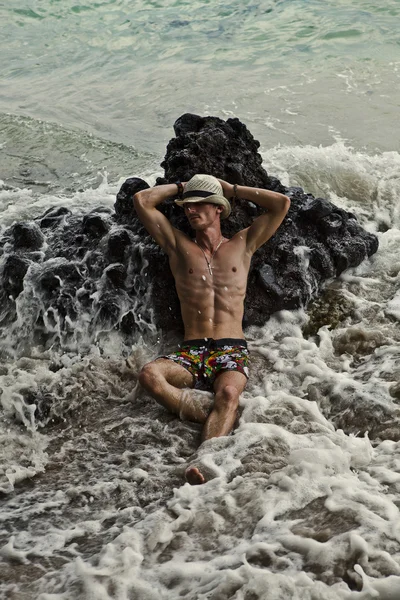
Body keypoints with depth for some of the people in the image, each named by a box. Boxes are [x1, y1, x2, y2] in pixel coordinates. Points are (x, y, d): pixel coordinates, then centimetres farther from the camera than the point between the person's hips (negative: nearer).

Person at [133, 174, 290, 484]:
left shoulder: (242, 244, 17)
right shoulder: (179, 246, 19)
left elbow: (282, 203, 11)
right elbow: (142, 200, 14)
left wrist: (231, 189, 17)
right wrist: (180, 187, 25)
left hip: (232, 352, -2)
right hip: (190, 353, 2)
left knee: (229, 393, -36)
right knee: (150, 375, -31)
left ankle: (206, 462, -55)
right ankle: (221, 420, -30)